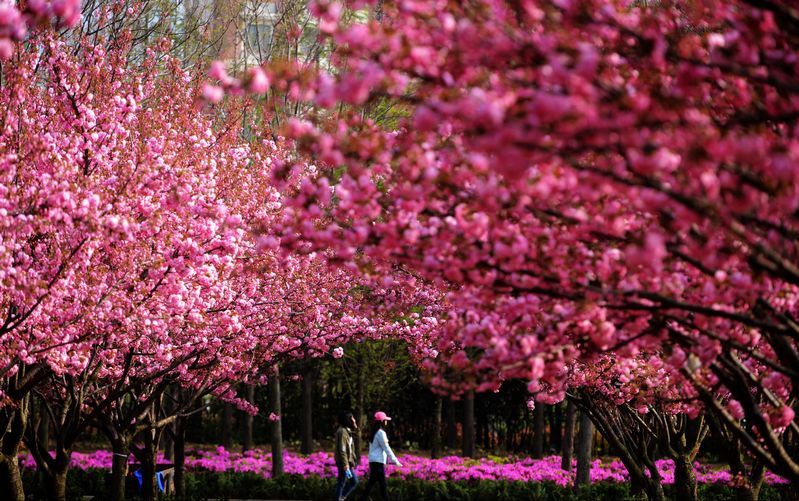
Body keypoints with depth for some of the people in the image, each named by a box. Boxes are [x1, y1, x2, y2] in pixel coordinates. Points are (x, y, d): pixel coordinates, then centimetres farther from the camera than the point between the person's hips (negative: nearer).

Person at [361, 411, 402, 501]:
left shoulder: (374, 432, 14)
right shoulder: (381, 433, -13)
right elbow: (386, 448, -15)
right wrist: (396, 461, -13)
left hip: (373, 461, 9)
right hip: (378, 461, -9)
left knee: (371, 482, 10)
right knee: (382, 484, -7)